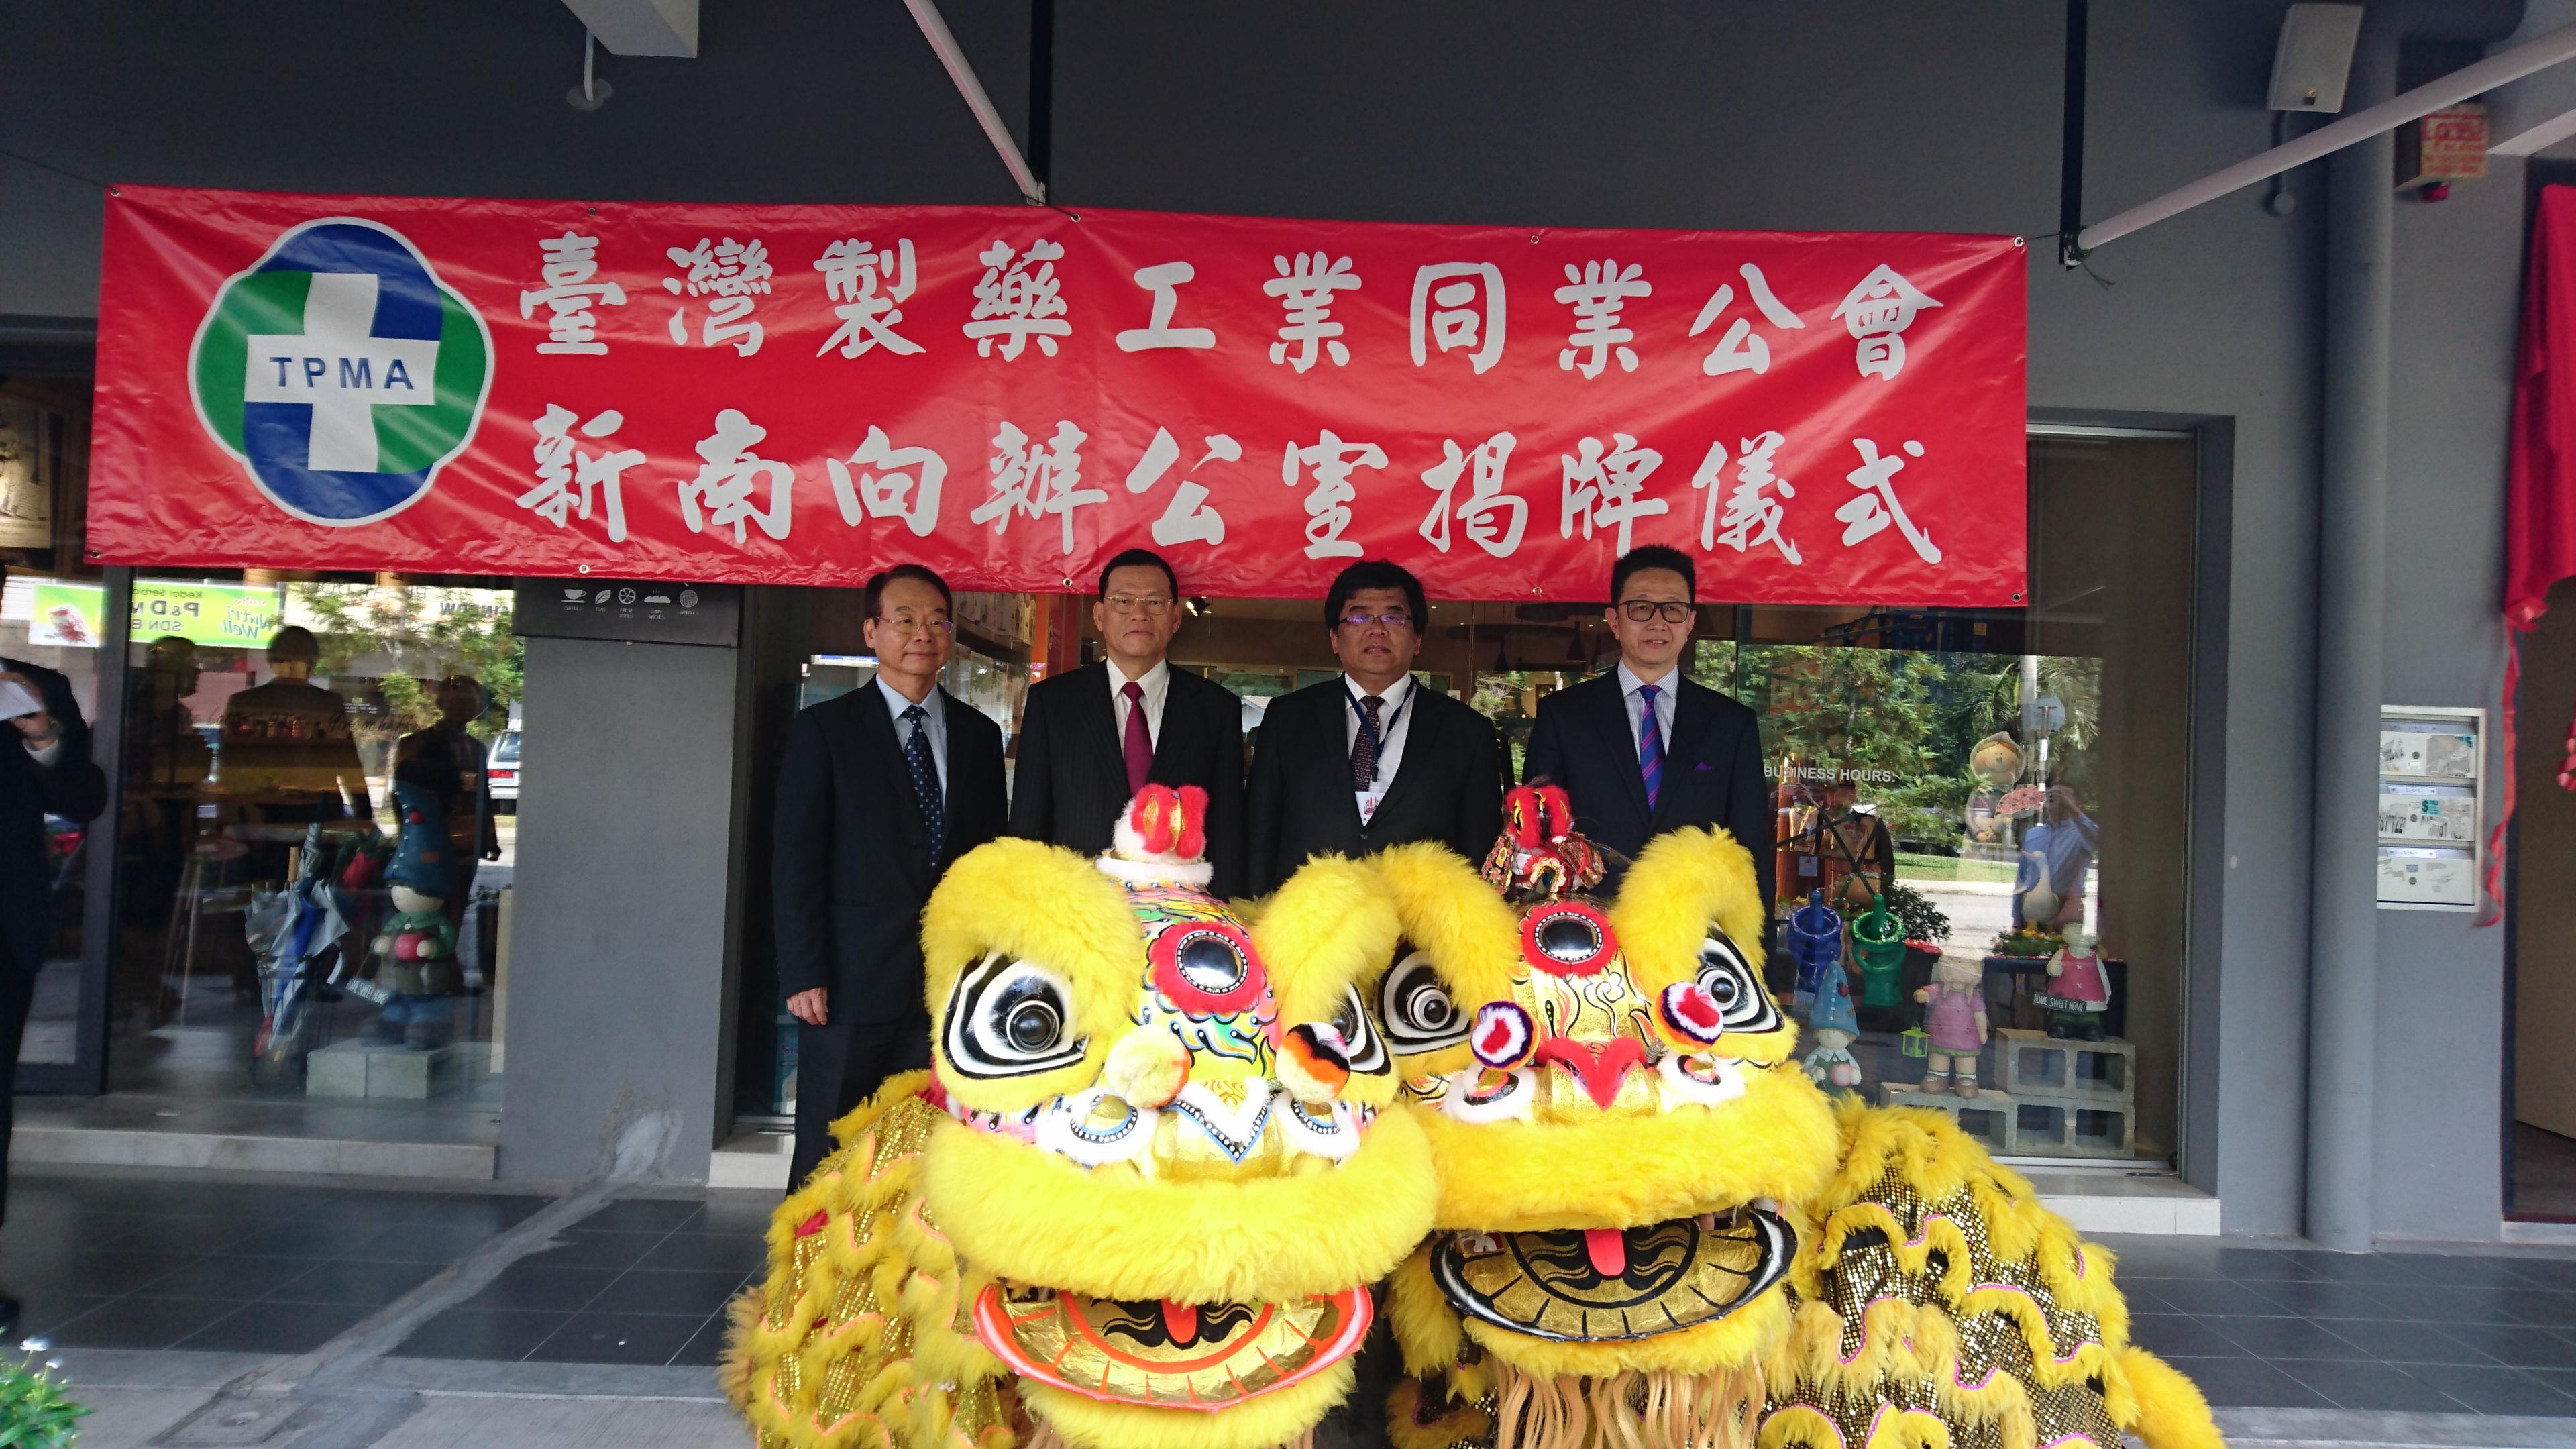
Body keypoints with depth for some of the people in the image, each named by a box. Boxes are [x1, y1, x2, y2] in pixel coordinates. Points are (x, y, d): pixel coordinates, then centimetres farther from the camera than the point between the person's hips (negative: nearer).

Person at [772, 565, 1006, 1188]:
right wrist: (803, 974, -9)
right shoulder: (823, 729, 1)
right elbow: (797, 862, -3)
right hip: (852, 980, -3)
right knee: (827, 1154, 5)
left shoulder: (980, 735, 12)